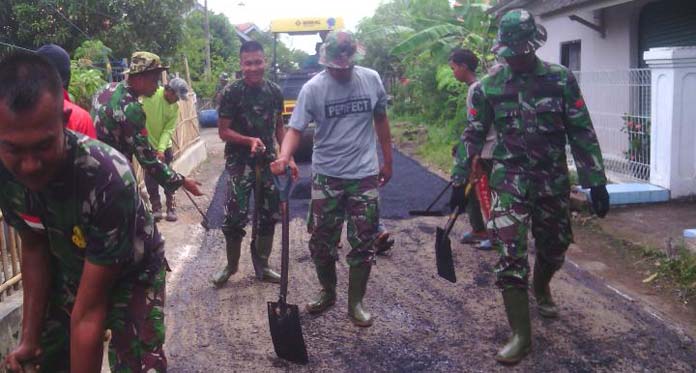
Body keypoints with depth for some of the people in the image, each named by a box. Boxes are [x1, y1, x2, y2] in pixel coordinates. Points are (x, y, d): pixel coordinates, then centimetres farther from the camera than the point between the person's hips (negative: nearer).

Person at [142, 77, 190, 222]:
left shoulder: (174, 107, -4)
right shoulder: (150, 94, -17)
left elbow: (168, 130, -8)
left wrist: (161, 149, -19)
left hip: (164, 146, 3)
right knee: (151, 179, 4)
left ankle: (171, 208, 17)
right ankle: (156, 208, 16)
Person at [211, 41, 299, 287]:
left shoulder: (274, 91, 4)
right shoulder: (232, 92, -10)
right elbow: (223, 131, -9)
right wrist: (250, 140, -25)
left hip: (267, 161, 5)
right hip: (240, 163, -4)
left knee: (269, 216, 9)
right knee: (235, 217, -5)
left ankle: (261, 266, 24)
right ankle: (231, 266, 16)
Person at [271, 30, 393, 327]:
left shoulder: (371, 79, -2)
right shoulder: (313, 88, -10)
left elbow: (381, 121, 10)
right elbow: (296, 129, -14)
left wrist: (387, 161, 13)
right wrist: (284, 157, -34)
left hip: (364, 175, 1)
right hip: (326, 177, -1)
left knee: (363, 243, 5)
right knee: (321, 242, 8)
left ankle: (355, 303, 21)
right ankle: (327, 292, 32)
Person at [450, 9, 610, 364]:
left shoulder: (561, 79, -4)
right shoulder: (487, 86, -3)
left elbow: (581, 133, -1)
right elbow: (473, 136, 5)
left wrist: (596, 182, -3)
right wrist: (460, 181, 4)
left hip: (553, 180, 2)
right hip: (509, 180, -1)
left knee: (554, 247, 16)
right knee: (511, 257, -8)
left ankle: (541, 288, 50)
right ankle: (521, 336, 3)